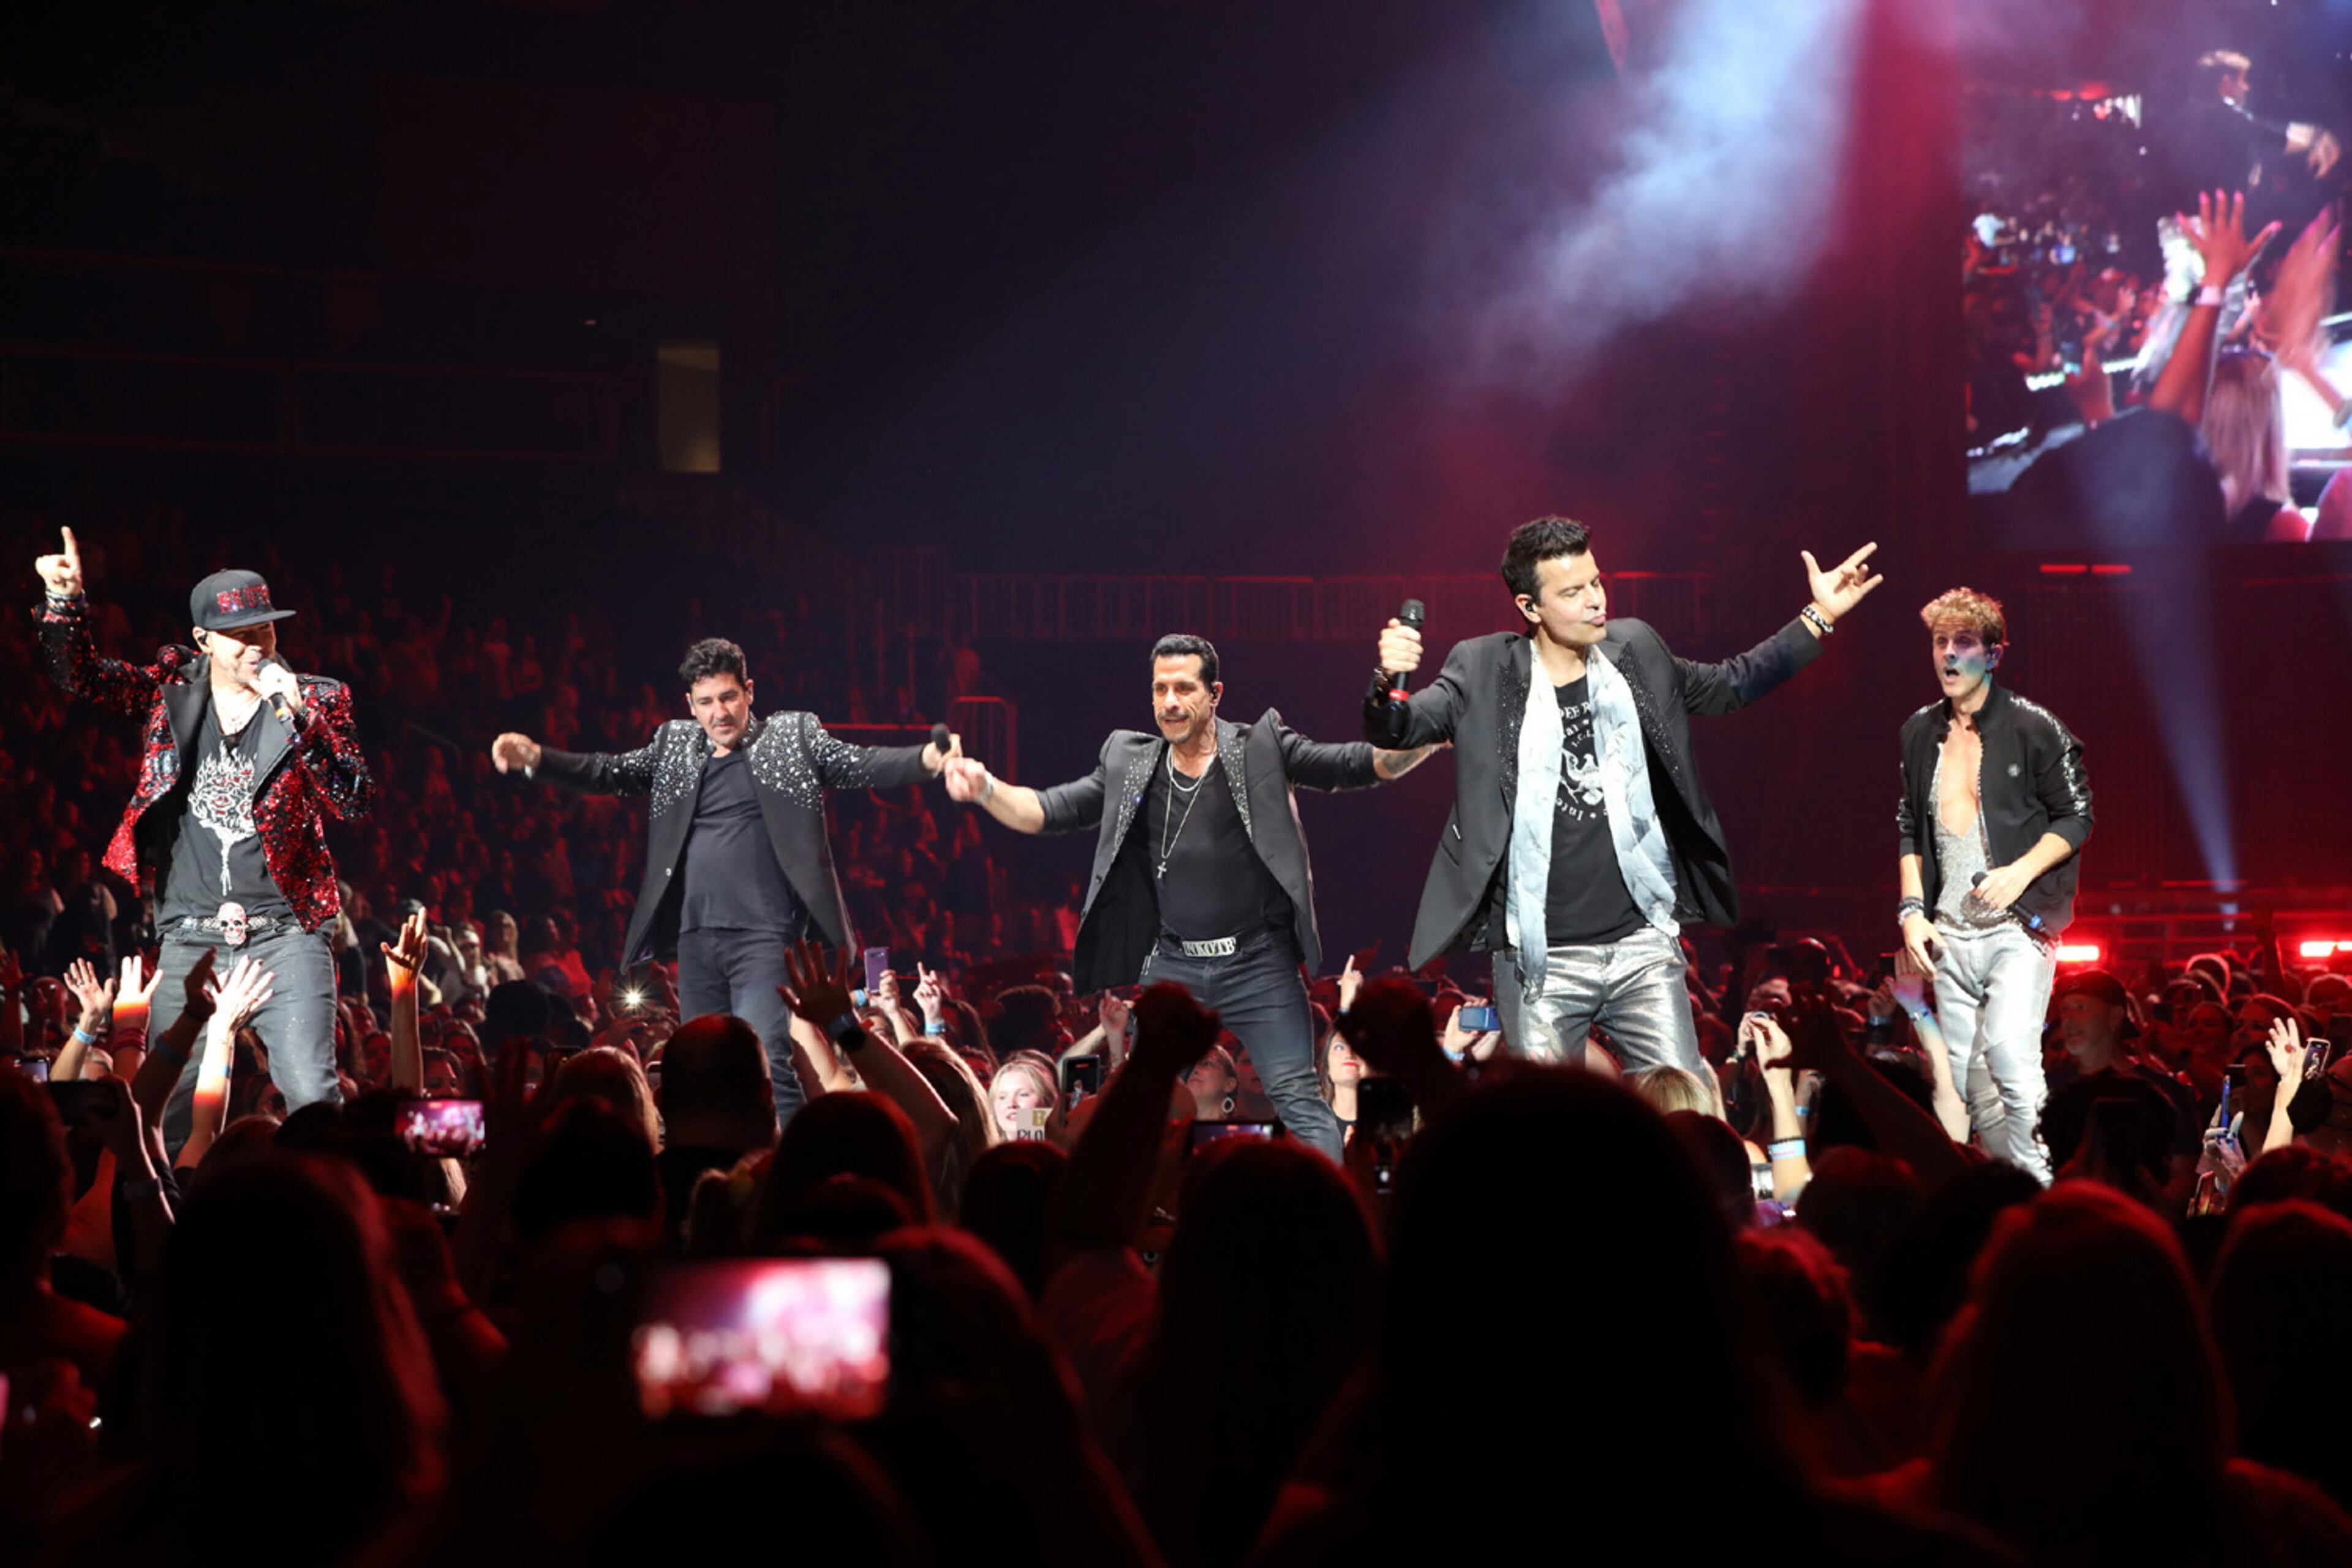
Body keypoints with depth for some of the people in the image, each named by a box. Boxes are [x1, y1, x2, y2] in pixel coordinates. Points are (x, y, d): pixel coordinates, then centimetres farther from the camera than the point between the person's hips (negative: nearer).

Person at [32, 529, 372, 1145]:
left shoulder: (315, 701, 2)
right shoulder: (173, 688, 8)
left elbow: (356, 803, -7)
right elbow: (80, 675, 11)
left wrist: (297, 718, -18)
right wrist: (66, 601, -6)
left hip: (285, 936, -2)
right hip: (189, 939, 2)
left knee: (313, 1099, -14)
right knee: (168, 1103, 1)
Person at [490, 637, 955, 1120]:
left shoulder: (793, 736, 5)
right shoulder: (675, 745, 16)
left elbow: (862, 764, -3)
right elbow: (611, 773, 15)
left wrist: (928, 759, -22)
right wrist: (535, 758, 1)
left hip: (763, 935, -5)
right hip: (695, 938, 5)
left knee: (766, 1061, -17)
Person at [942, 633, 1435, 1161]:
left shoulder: (1260, 748, -1)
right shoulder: (1131, 764, 8)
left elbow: (1366, 765, -7)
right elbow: (1050, 811, 7)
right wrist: (987, 789, -11)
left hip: (1258, 964, -3)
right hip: (1171, 966, 4)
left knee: (1298, 1098, -7)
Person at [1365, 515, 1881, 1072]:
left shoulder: (1635, 654, 7)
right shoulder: (1485, 671, -2)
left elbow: (1729, 686, 21)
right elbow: (1396, 728, -10)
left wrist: (1818, 619, 16)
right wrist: (1387, 683, -32)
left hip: (1642, 946, 2)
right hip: (1542, 959, -2)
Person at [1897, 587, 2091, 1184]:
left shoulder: (2033, 728, -4)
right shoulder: (1919, 733, 11)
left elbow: (2076, 817, -1)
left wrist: (2021, 872, -15)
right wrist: (1911, 908, 8)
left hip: (2019, 924, -5)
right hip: (1949, 933, 5)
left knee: (2008, 1050, -24)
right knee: (1970, 1082, 4)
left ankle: (2041, 1193, -17)